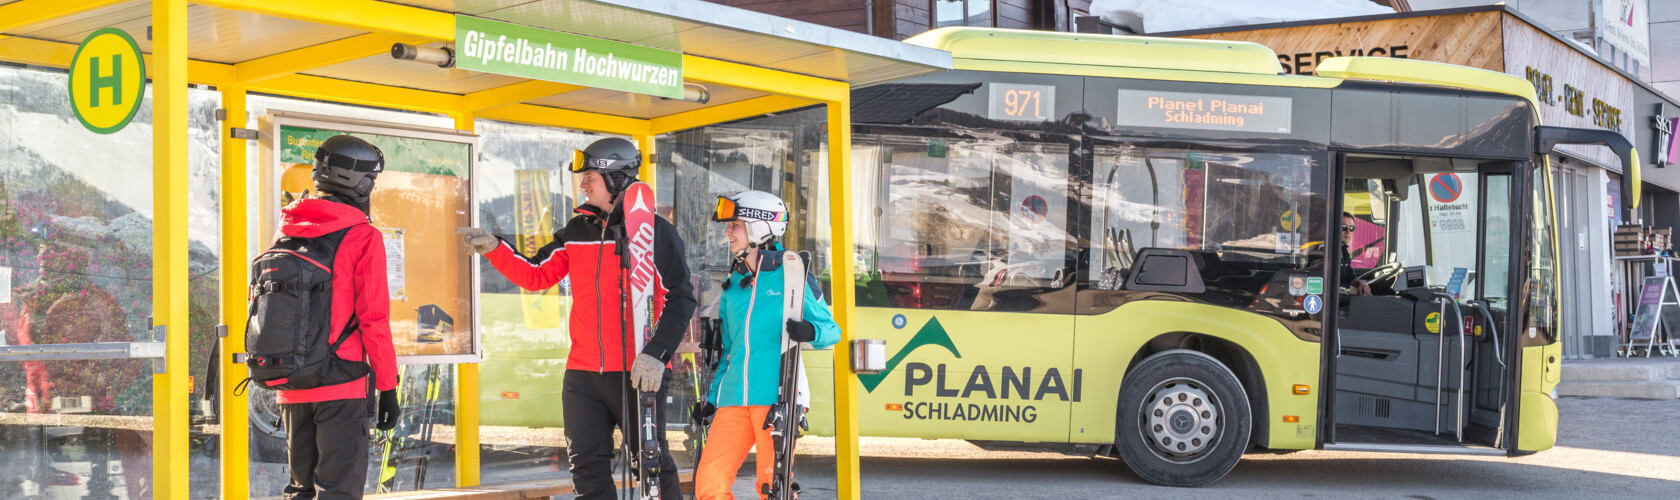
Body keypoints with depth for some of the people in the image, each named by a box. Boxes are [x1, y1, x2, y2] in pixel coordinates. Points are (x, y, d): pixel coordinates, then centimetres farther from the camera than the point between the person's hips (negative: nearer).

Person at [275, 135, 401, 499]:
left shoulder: (287, 232, 10)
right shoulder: (362, 236, -8)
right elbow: (373, 319, -11)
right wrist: (387, 387, -5)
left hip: (290, 387, 6)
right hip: (341, 387, -6)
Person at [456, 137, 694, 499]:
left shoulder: (654, 231, -6)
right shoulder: (577, 231, 12)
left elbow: (680, 299, -7)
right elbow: (536, 276, 14)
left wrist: (657, 354, -16)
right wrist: (493, 248, 1)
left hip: (637, 374, -6)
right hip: (583, 374, 6)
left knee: (653, 466, -3)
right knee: (588, 470, 7)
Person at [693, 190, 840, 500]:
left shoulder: (791, 275, 2)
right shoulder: (733, 283, 19)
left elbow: (831, 329, 3)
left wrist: (810, 332, -20)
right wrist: (712, 397, 23)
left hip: (775, 396, -5)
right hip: (733, 399, 5)